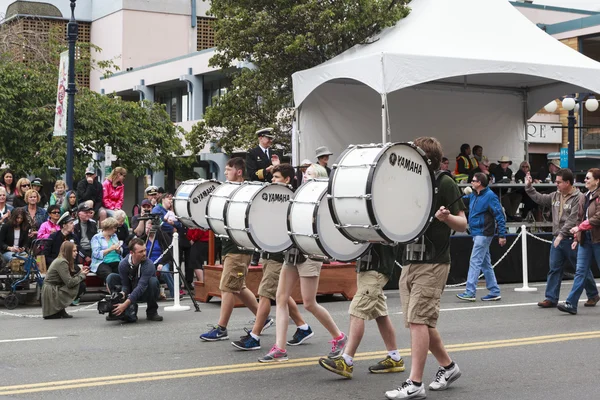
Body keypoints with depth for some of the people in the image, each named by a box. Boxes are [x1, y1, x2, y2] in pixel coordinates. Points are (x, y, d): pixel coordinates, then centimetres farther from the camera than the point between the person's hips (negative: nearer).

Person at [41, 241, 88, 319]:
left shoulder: (60, 260, 14)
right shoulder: (62, 262, -16)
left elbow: (69, 279, 12)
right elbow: (69, 283, -21)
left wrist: (80, 273, 1)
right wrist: (82, 275, -7)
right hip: (51, 294, -10)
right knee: (81, 286, -15)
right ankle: (60, 311, -7)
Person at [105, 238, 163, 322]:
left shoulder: (148, 265, -30)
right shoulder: (123, 264, -17)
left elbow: (141, 287, -38)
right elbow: (125, 284, -11)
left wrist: (125, 304, -46)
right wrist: (122, 293, -37)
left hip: (145, 293, -3)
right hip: (131, 292, 3)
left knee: (153, 281, -35)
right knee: (111, 278, -15)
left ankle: (152, 312, -11)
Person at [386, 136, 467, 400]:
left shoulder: (445, 183, -7)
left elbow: (463, 224, -8)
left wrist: (446, 217, -29)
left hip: (433, 263, -8)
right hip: (409, 261, 8)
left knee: (417, 319, -12)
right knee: (419, 321, 11)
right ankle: (447, 366, 29)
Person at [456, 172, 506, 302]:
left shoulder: (490, 196, -13)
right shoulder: (473, 195, 12)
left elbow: (499, 216, -14)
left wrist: (502, 235, -17)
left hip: (483, 234, -9)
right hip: (477, 234, 9)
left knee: (475, 262, -11)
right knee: (485, 264, 11)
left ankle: (470, 292, -11)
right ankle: (494, 292, 17)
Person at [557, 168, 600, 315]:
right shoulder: (585, 198, 14)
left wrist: (580, 227, -18)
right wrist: (576, 238, 12)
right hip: (585, 239, 7)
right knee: (580, 271, 1)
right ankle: (571, 304, -4)